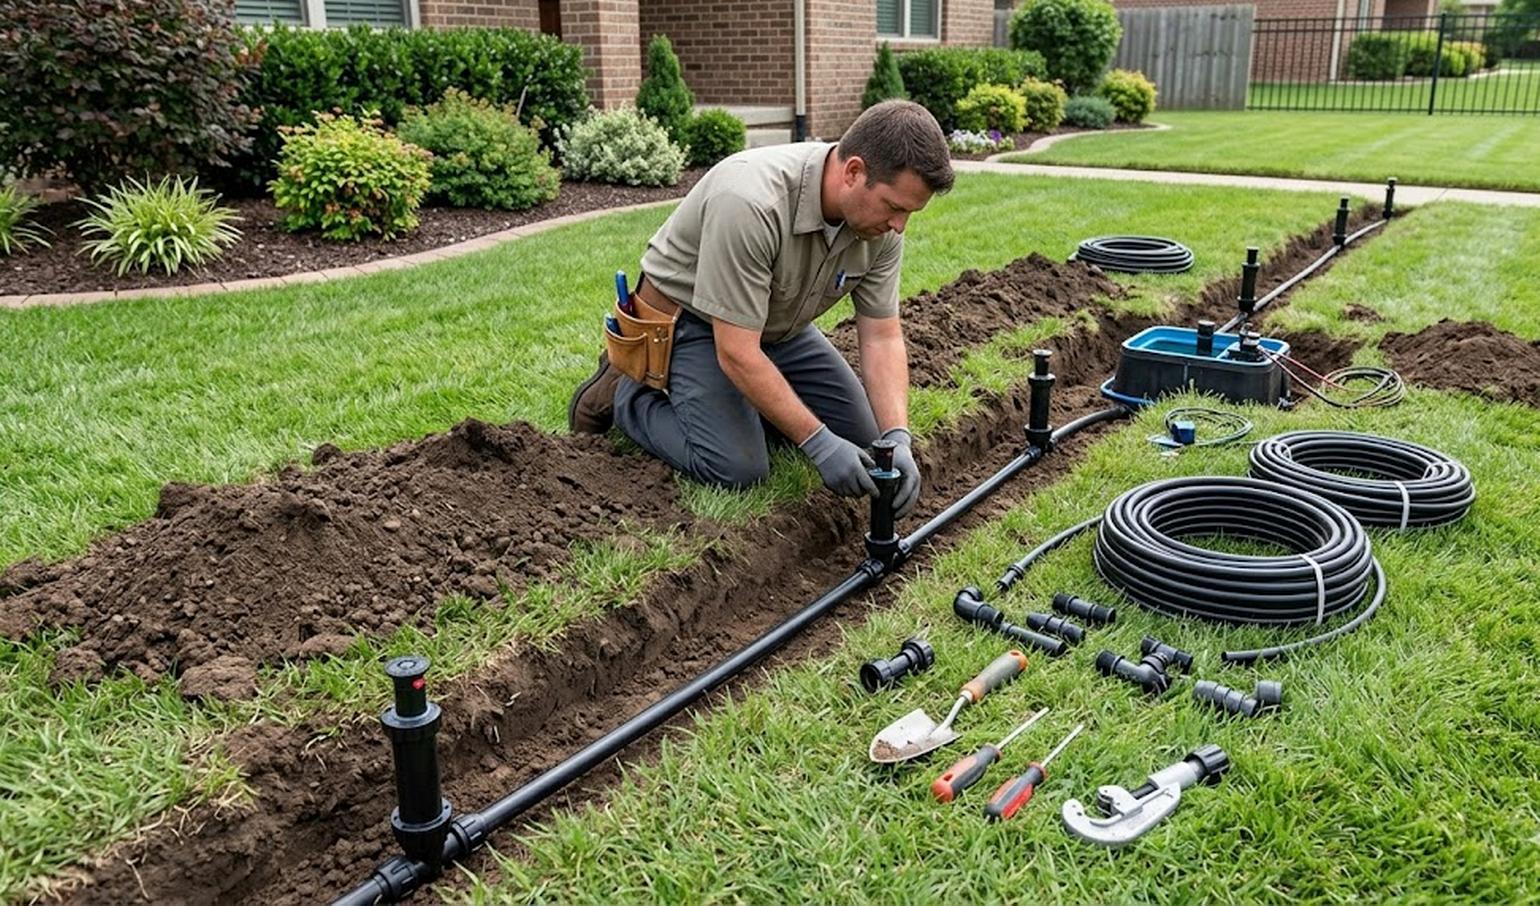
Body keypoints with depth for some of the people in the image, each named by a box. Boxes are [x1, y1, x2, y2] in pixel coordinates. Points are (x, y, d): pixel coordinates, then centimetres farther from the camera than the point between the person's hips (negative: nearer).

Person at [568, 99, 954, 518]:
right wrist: (818, 442, -35)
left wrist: (898, 438, -24)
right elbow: (737, 353, -36)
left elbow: (882, 336, -12)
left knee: (861, 434, 2)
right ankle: (626, 392, 3)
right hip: (690, 316, -7)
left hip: (779, 323, 7)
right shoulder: (751, 204, -39)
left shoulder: (881, 223, -16)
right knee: (736, 467, -20)